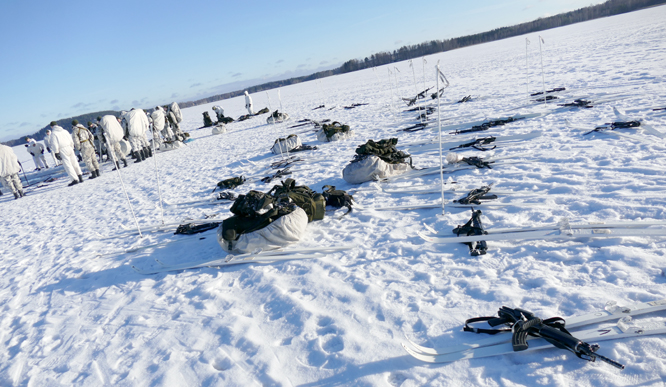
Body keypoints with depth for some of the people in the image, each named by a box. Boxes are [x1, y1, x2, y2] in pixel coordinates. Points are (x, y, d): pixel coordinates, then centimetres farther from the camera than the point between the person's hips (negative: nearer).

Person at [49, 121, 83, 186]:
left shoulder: (53, 133, -3)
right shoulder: (64, 131, 13)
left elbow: (55, 144, -10)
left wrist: (56, 153, -9)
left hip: (62, 150, -5)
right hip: (69, 148, 5)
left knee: (68, 165, -4)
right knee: (75, 163, 11)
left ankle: (75, 179, -11)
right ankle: (80, 177, 11)